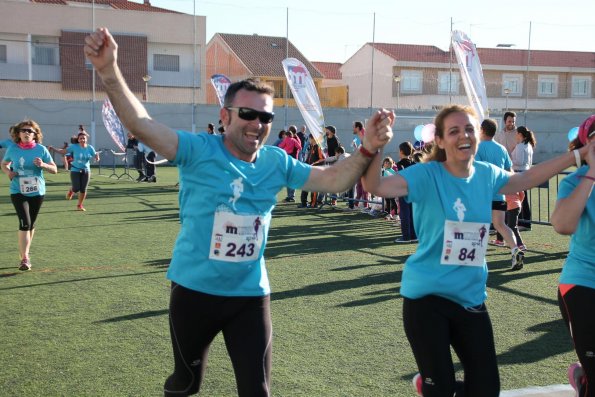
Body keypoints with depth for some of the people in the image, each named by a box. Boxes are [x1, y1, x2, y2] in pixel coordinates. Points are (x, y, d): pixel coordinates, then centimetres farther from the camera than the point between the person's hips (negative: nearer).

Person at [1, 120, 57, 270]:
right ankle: (24, 259, -12)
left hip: (37, 192, 2)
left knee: (31, 224, 14)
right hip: (18, 192, -2)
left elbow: (54, 169, 0)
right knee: (25, 224, -16)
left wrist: (43, 165, -19)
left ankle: (25, 254, 33)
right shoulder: (12, 149, -3)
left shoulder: (41, 149, -4)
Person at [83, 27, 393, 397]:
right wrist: (109, 71, -42)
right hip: (195, 290, -2)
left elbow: (333, 179, 3)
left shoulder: (277, 162, -1)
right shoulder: (199, 150, -14)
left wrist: (368, 149, -14)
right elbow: (141, 124, -27)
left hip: (251, 295, 3)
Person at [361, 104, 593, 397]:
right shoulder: (427, 175, -15)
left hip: (471, 297, 5)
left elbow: (527, 179, 20)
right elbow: (374, 186, -28)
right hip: (426, 295, -5)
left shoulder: (486, 175, 2)